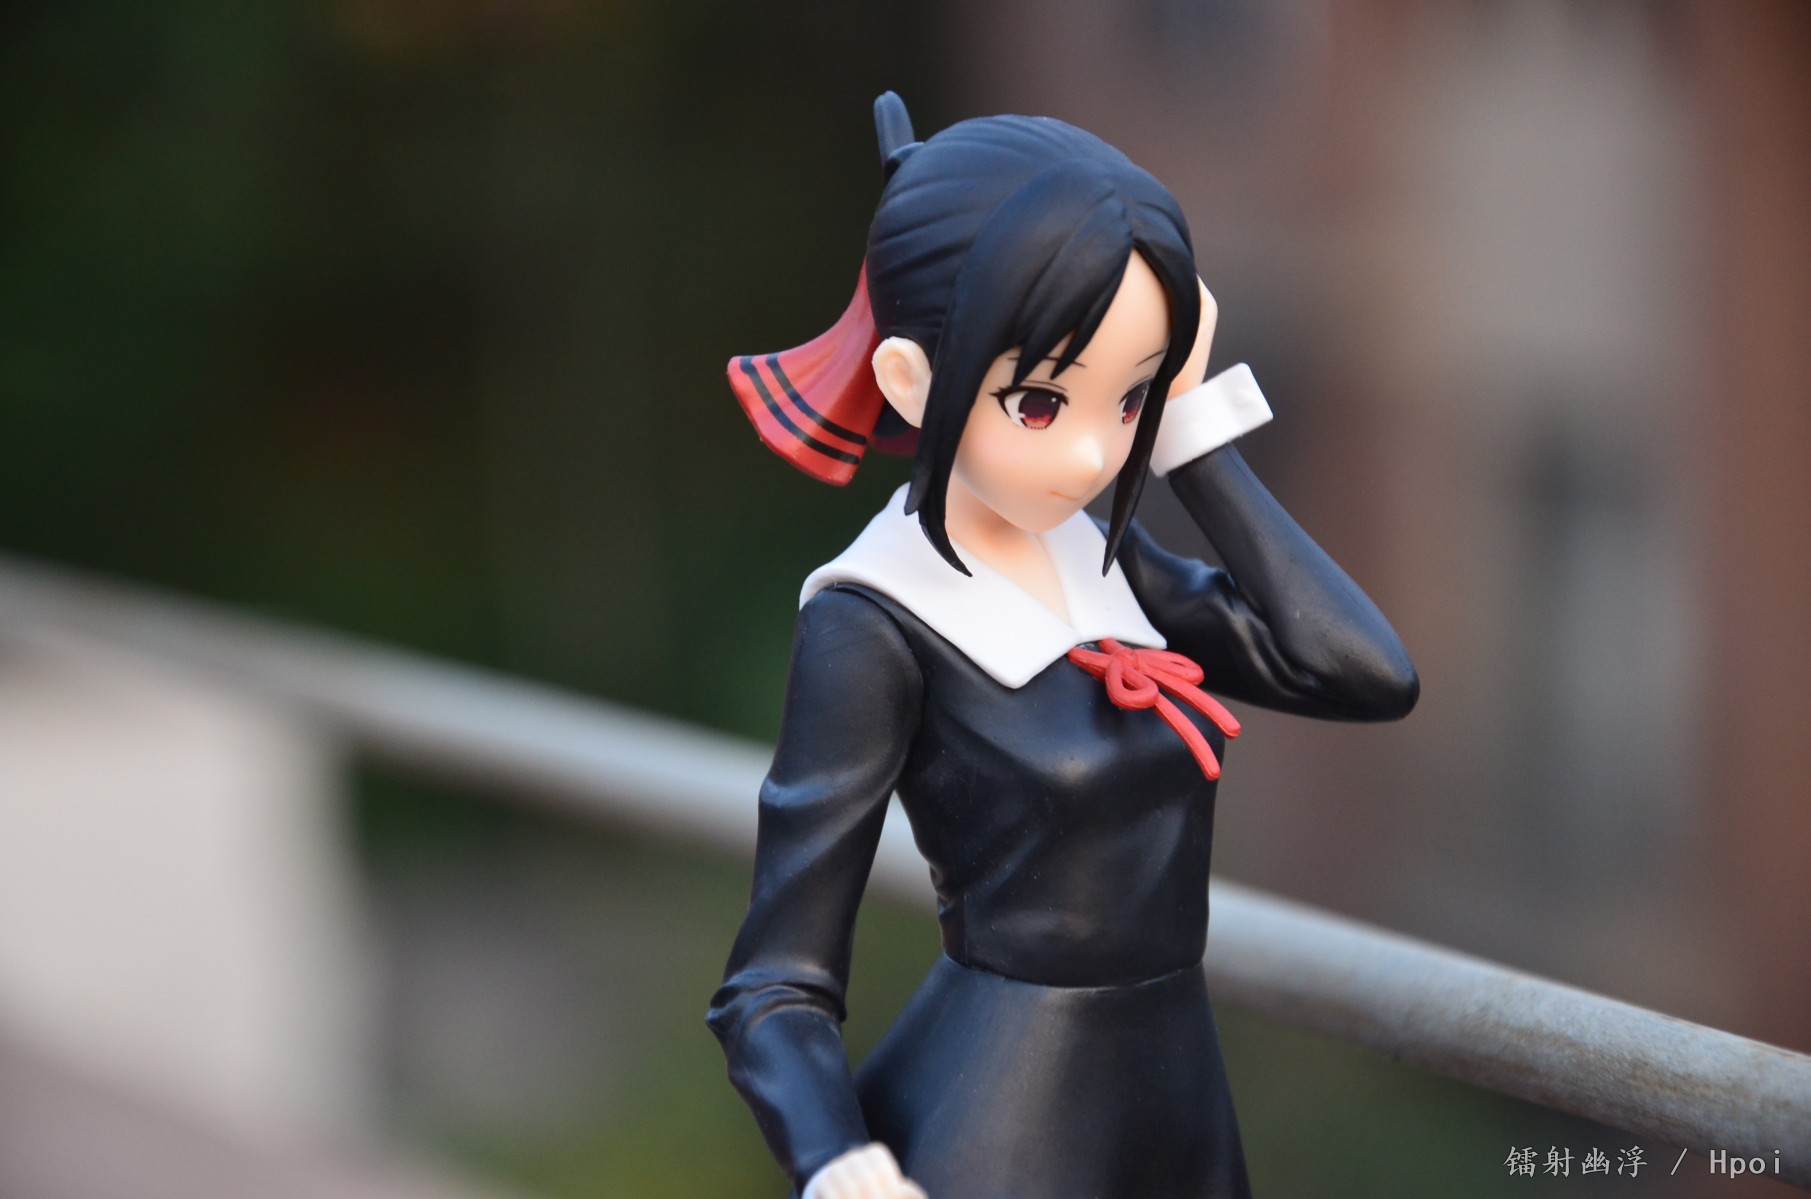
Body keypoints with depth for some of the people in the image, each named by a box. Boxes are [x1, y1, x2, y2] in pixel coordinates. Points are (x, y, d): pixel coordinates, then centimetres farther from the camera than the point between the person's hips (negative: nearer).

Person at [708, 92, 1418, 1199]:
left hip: (1182, 1097, 7)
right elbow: (777, 990, -17)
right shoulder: (877, 626, -17)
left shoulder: (1101, 556, 3)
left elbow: (1368, 673, -7)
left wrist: (1197, 436, -3)